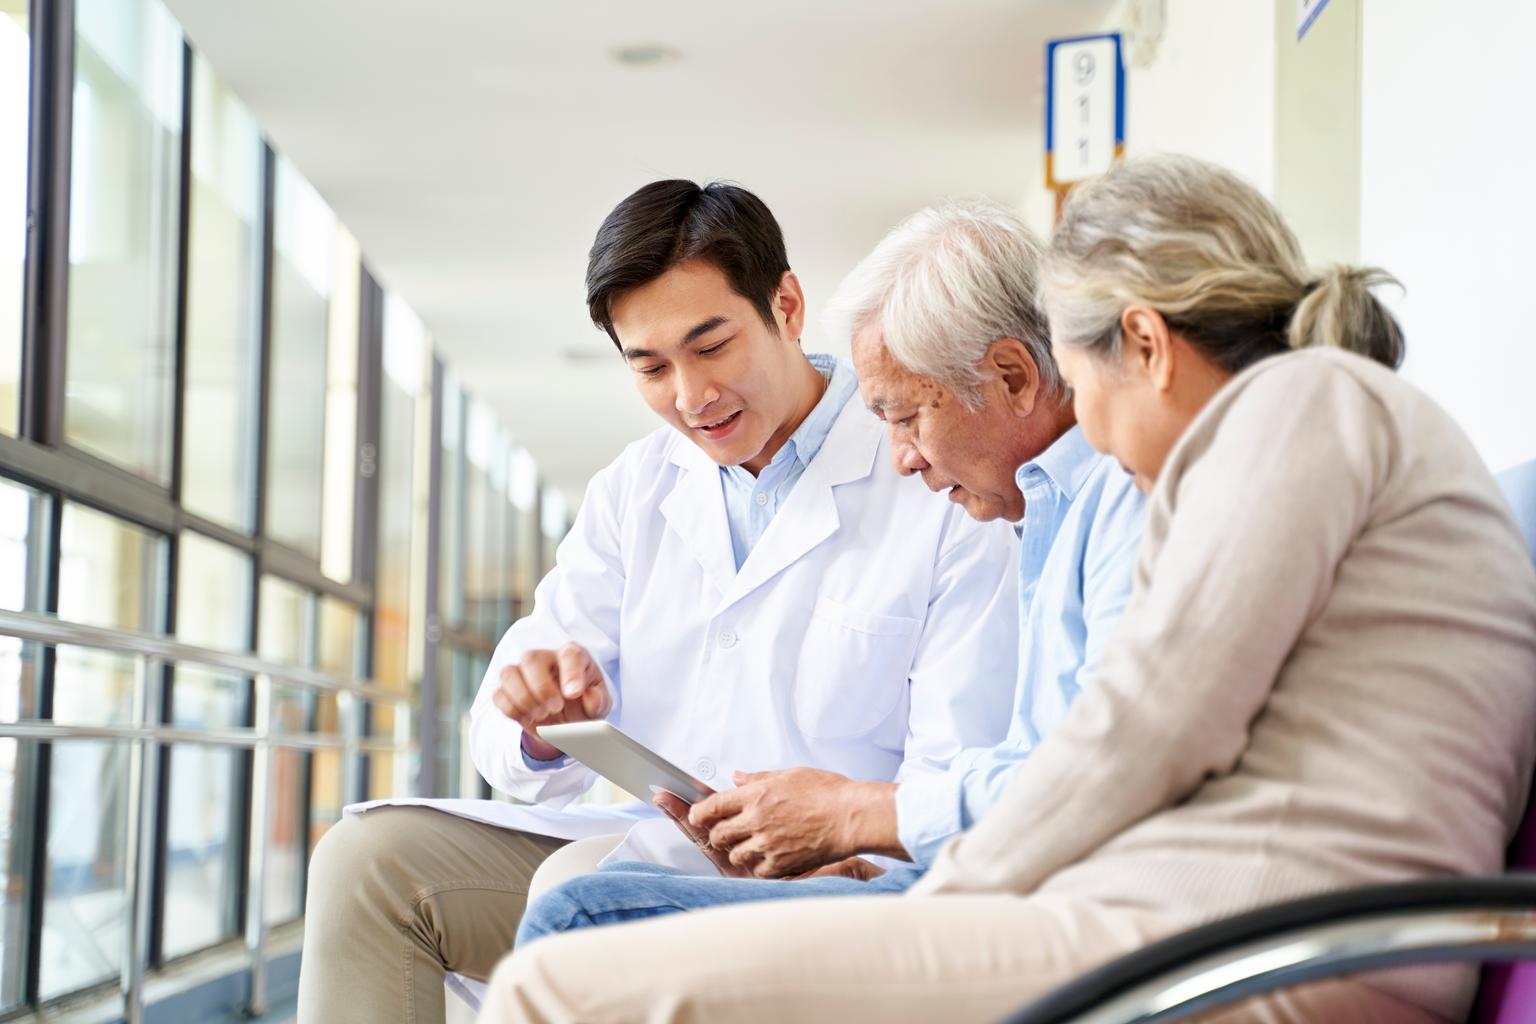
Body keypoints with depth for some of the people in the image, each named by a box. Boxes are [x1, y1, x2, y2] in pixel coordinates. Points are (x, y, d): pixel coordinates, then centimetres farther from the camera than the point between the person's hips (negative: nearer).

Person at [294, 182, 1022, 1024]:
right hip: (624, 840, 6)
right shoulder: (632, 490, 15)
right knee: (365, 854, -16)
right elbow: (507, 746, 10)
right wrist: (544, 720, -15)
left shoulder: (944, 491, -4)